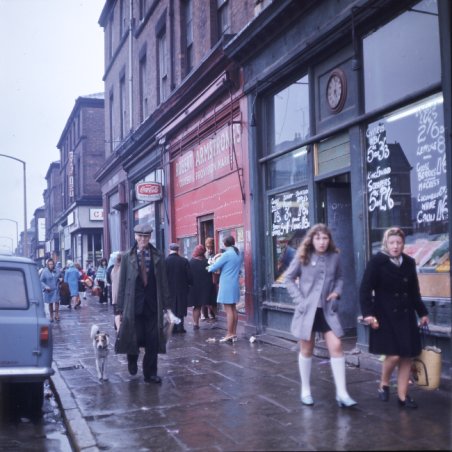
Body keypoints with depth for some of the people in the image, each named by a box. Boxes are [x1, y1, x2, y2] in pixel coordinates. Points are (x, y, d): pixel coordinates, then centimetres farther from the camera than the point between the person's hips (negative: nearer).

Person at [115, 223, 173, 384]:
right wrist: (120, 308, -1)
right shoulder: (127, 257, 2)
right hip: (134, 304, -1)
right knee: (134, 338, 0)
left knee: (152, 342, 4)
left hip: (153, 305, 1)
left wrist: (166, 305, 0)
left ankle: (150, 374, 18)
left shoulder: (158, 257, 4)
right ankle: (132, 358, 33)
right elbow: (122, 283, 2)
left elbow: (164, 282, 4)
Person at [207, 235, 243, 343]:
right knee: (233, 309, 11)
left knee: (228, 309, -6)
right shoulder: (238, 254, 11)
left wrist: (209, 268, 11)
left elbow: (214, 267, -12)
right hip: (235, 284, 8)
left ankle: (230, 334, -5)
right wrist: (222, 269, 25)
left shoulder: (226, 254, -15)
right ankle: (234, 333, 14)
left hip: (227, 285, -8)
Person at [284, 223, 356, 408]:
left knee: (336, 347, -7)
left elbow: (339, 278, 16)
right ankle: (305, 390, 23)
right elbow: (288, 278, -1)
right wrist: (299, 299, -10)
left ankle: (341, 393, -1)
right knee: (306, 350, 9)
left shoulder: (334, 257, 1)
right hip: (307, 309, -2)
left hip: (328, 309, 2)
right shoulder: (303, 257, -6)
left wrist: (337, 292, -3)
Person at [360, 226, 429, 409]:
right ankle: (383, 385, 17)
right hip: (385, 316, -5)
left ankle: (403, 396, 17)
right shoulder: (376, 262, -8)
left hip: (406, 316, 5)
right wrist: (368, 313, -20)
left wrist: (422, 312, 19)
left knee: (407, 357, 5)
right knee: (393, 355, -10)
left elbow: (414, 291, 17)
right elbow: (365, 289, -11)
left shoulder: (409, 262, 7)